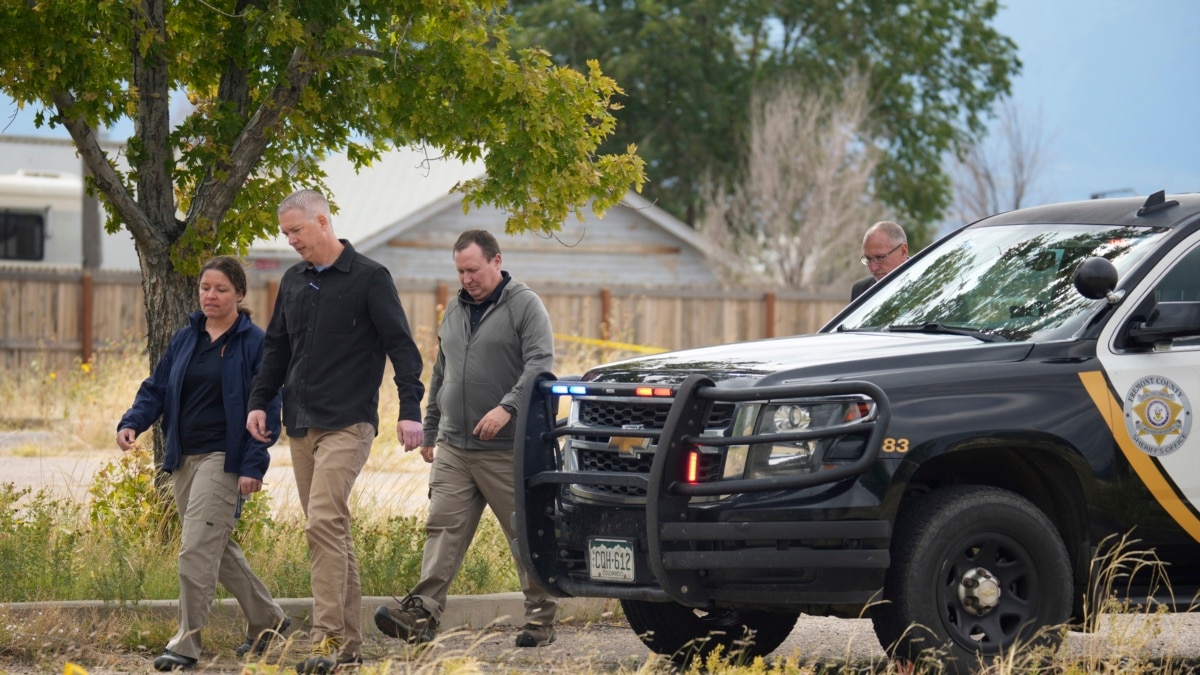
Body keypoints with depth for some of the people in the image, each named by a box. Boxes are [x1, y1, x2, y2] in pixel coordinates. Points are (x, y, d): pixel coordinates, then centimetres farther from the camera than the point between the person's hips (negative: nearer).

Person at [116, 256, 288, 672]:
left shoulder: (254, 343, -6)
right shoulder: (184, 340, 12)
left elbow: (267, 410, -8)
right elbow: (156, 389, 14)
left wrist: (253, 467, -16)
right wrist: (132, 423, -6)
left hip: (225, 460, -7)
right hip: (185, 458, 7)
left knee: (197, 548, -14)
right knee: (217, 548, 14)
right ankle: (267, 619, 30)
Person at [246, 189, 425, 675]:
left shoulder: (369, 278, -4)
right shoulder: (293, 281, 14)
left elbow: (401, 346, -7)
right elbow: (276, 346, 23)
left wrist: (410, 410, -15)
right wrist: (259, 401, 11)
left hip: (347, 425, -7)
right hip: (301, 426, 7)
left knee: (324, 523, -19)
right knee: (330, 531, 7)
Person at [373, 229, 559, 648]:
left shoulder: (524, 305, -4)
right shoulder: (455, 311, 18)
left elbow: (541, 363, -15)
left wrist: (507, 407, -25)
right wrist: (430, 431, 24)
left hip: (507, 451, -6)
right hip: (453, 448, 6)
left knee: (527, 535, 0)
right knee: (443, 529, -4)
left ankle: (541, 617, 8)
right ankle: (422, 614, -12)